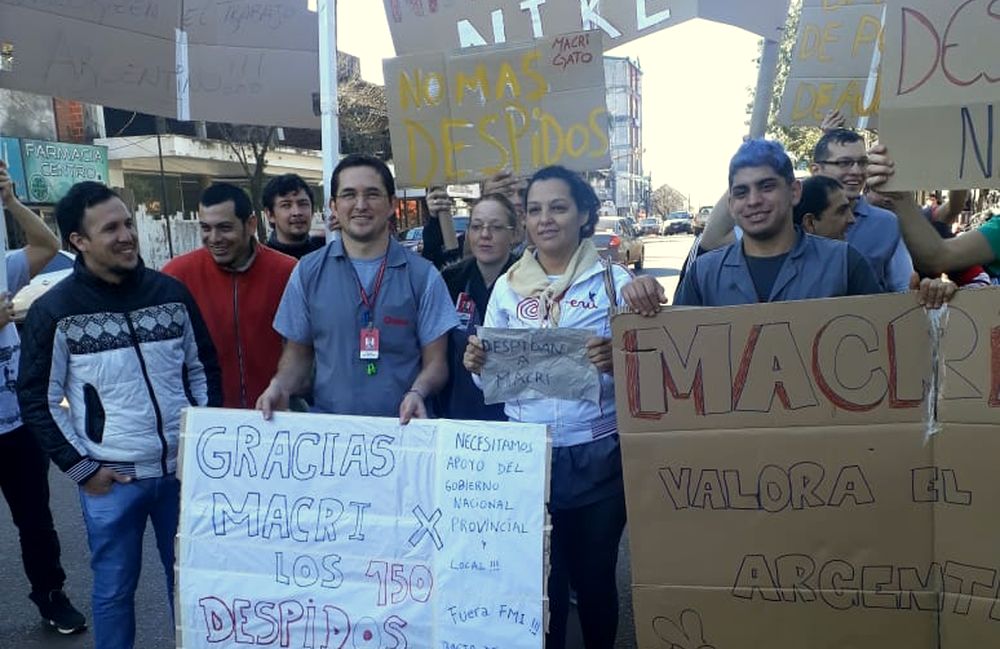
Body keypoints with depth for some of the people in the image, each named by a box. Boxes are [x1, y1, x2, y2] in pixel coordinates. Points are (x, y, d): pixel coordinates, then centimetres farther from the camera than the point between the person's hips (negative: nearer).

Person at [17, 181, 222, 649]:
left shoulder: (171, 292, 1)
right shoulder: (55, 311, -8)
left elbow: (203, 369, 9)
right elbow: (37, 400, -2)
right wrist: (81, 468, -6)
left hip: (183, 470, 3)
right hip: (111, 479, -2)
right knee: (114, 588, 11)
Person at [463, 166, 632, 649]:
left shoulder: (615, 280, -2)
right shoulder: (507, 286, 6)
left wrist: (616, 360, -23)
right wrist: (476, 364, -12)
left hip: (597, 456, -2)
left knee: (594, 576, 13)